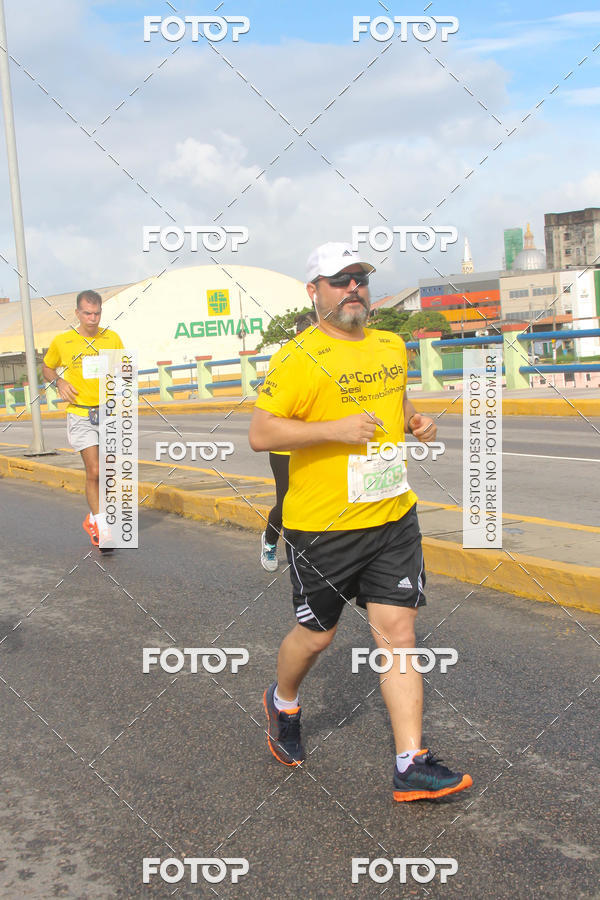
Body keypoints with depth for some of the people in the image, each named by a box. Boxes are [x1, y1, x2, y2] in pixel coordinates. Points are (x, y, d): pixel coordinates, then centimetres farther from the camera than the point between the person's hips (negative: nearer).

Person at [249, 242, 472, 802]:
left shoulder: (392, 347, 11)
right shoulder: (298, 358, -11)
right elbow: (259, 433, -14)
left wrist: (416, 422, 6)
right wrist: (335, 428, -23)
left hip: (393, 519, 5)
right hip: (322, 525, -5)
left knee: (398, 633, 1)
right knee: (316, 635, 11)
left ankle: (411, 766, 7)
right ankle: (282, 704, 42)